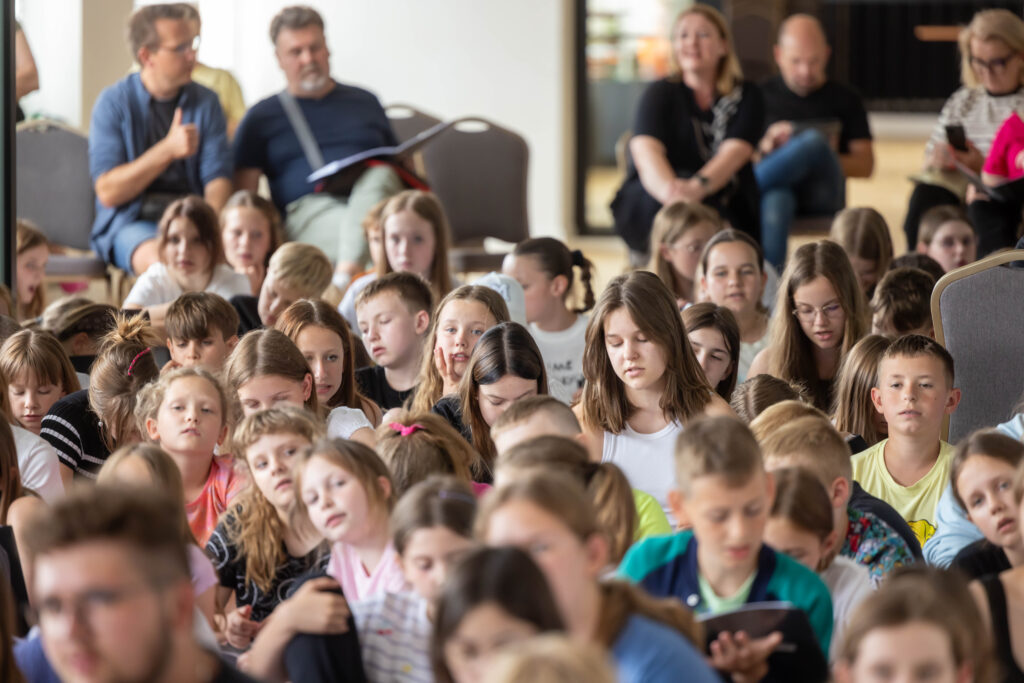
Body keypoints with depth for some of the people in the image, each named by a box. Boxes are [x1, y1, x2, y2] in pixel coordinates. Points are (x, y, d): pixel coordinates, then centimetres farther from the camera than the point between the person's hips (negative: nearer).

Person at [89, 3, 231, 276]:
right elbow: (107, 192, -7)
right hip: (132, 222, -3)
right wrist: (168, 149, -17)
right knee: (160, 260, -38)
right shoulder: (113, 102, 0)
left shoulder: (206, 102, 11)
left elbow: (218, 179, 3)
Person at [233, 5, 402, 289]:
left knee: (379, 174, -36)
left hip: (375, 201, 2)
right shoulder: (262, 117, 20)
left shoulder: (365, 103, 27)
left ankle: (346, 273, -54)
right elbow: (244, 195, 13)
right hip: (309, 210, -2)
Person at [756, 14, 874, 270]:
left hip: (821, 194, 0)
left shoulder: (844, 99, 16)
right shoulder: (763, 95, 17)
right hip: (778, 188, 0)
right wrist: (765, 145, -9)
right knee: (774, 202, -43)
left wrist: (823, 159, -11)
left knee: (813, 141, -35)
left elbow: (865, 166, 9)